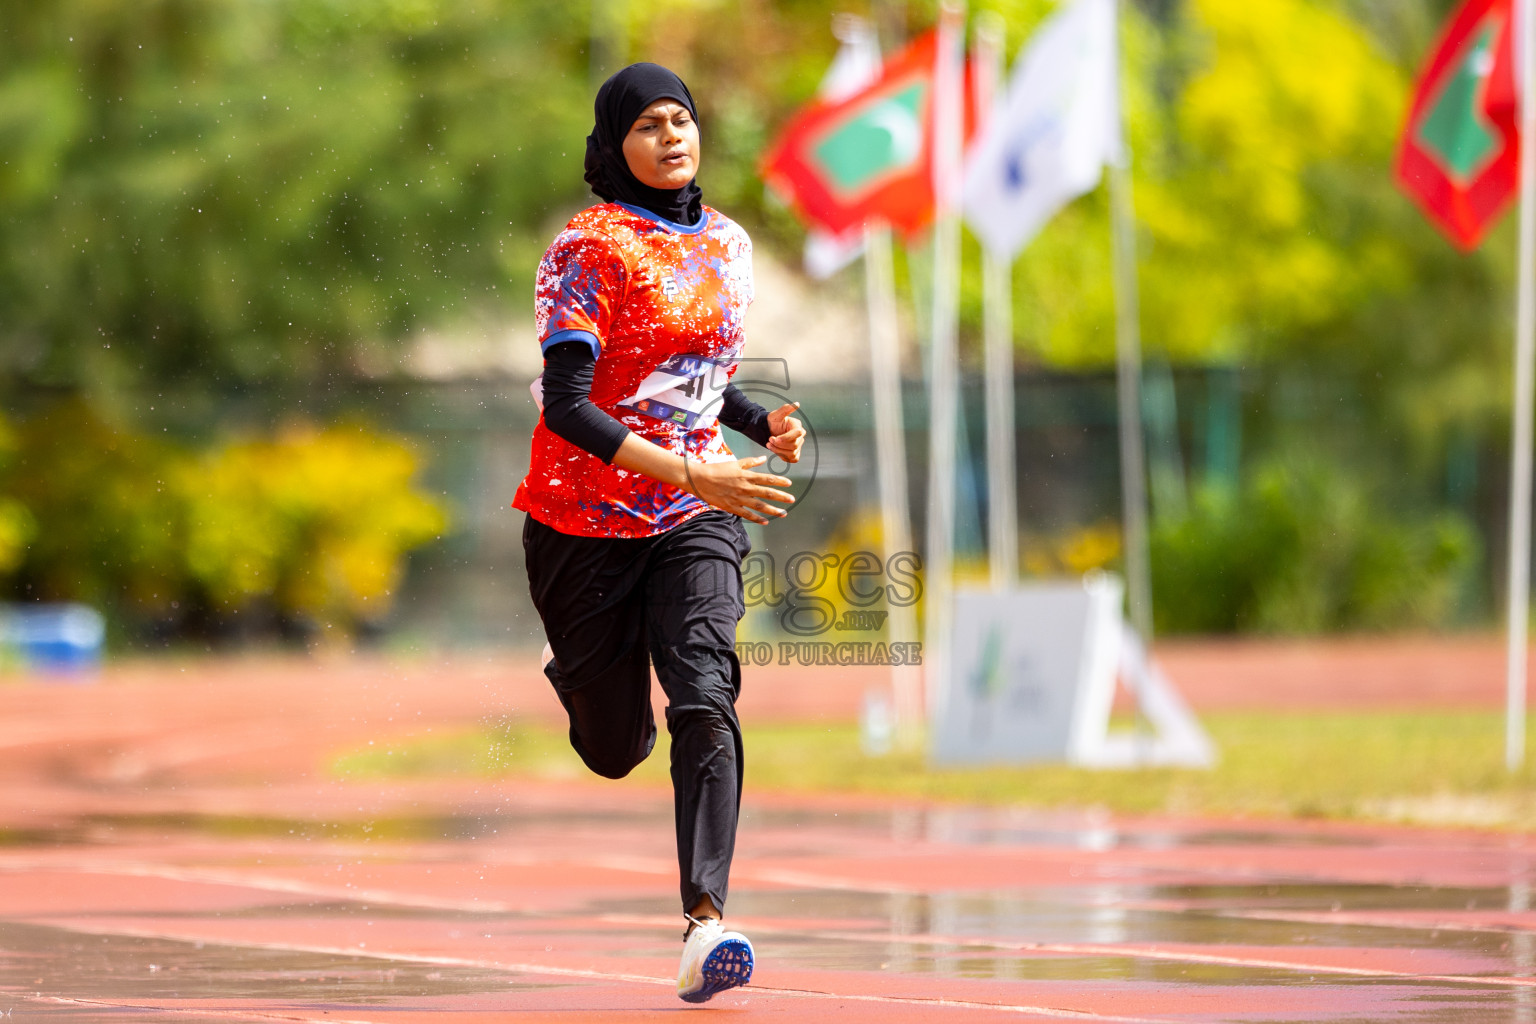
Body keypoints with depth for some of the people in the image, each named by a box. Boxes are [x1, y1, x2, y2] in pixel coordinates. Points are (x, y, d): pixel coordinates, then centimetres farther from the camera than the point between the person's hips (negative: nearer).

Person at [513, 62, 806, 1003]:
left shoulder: (728, 244, 8)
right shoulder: (590, 248, -12)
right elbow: (567, 409, -20)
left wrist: (764, 423, 1)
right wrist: (693, 475, -29)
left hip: (696, 519, 3)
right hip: (586, 521, -3)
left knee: (705, 696, -21)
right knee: (616, 750, 8)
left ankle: (705, 924, -30)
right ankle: (574, 675, 46)